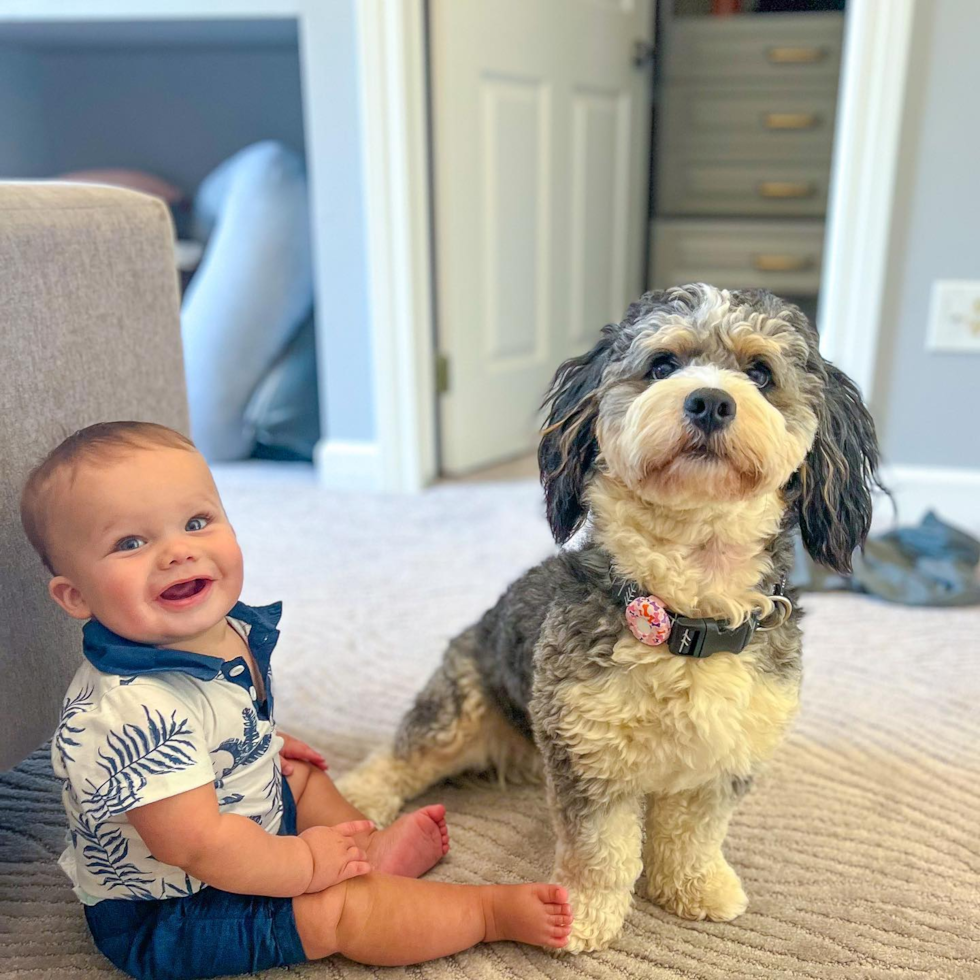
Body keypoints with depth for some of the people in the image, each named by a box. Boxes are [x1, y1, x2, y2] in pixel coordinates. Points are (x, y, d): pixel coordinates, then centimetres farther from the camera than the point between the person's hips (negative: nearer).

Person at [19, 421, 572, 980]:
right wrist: (307, 863, -22)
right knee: (338, 908, -13)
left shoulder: (229, 628, -10)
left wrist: (263, 742, 10)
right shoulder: (134, 712, -38)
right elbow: (197, 847, -34)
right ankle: (494, 911, 1)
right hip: (163, 920, -9)